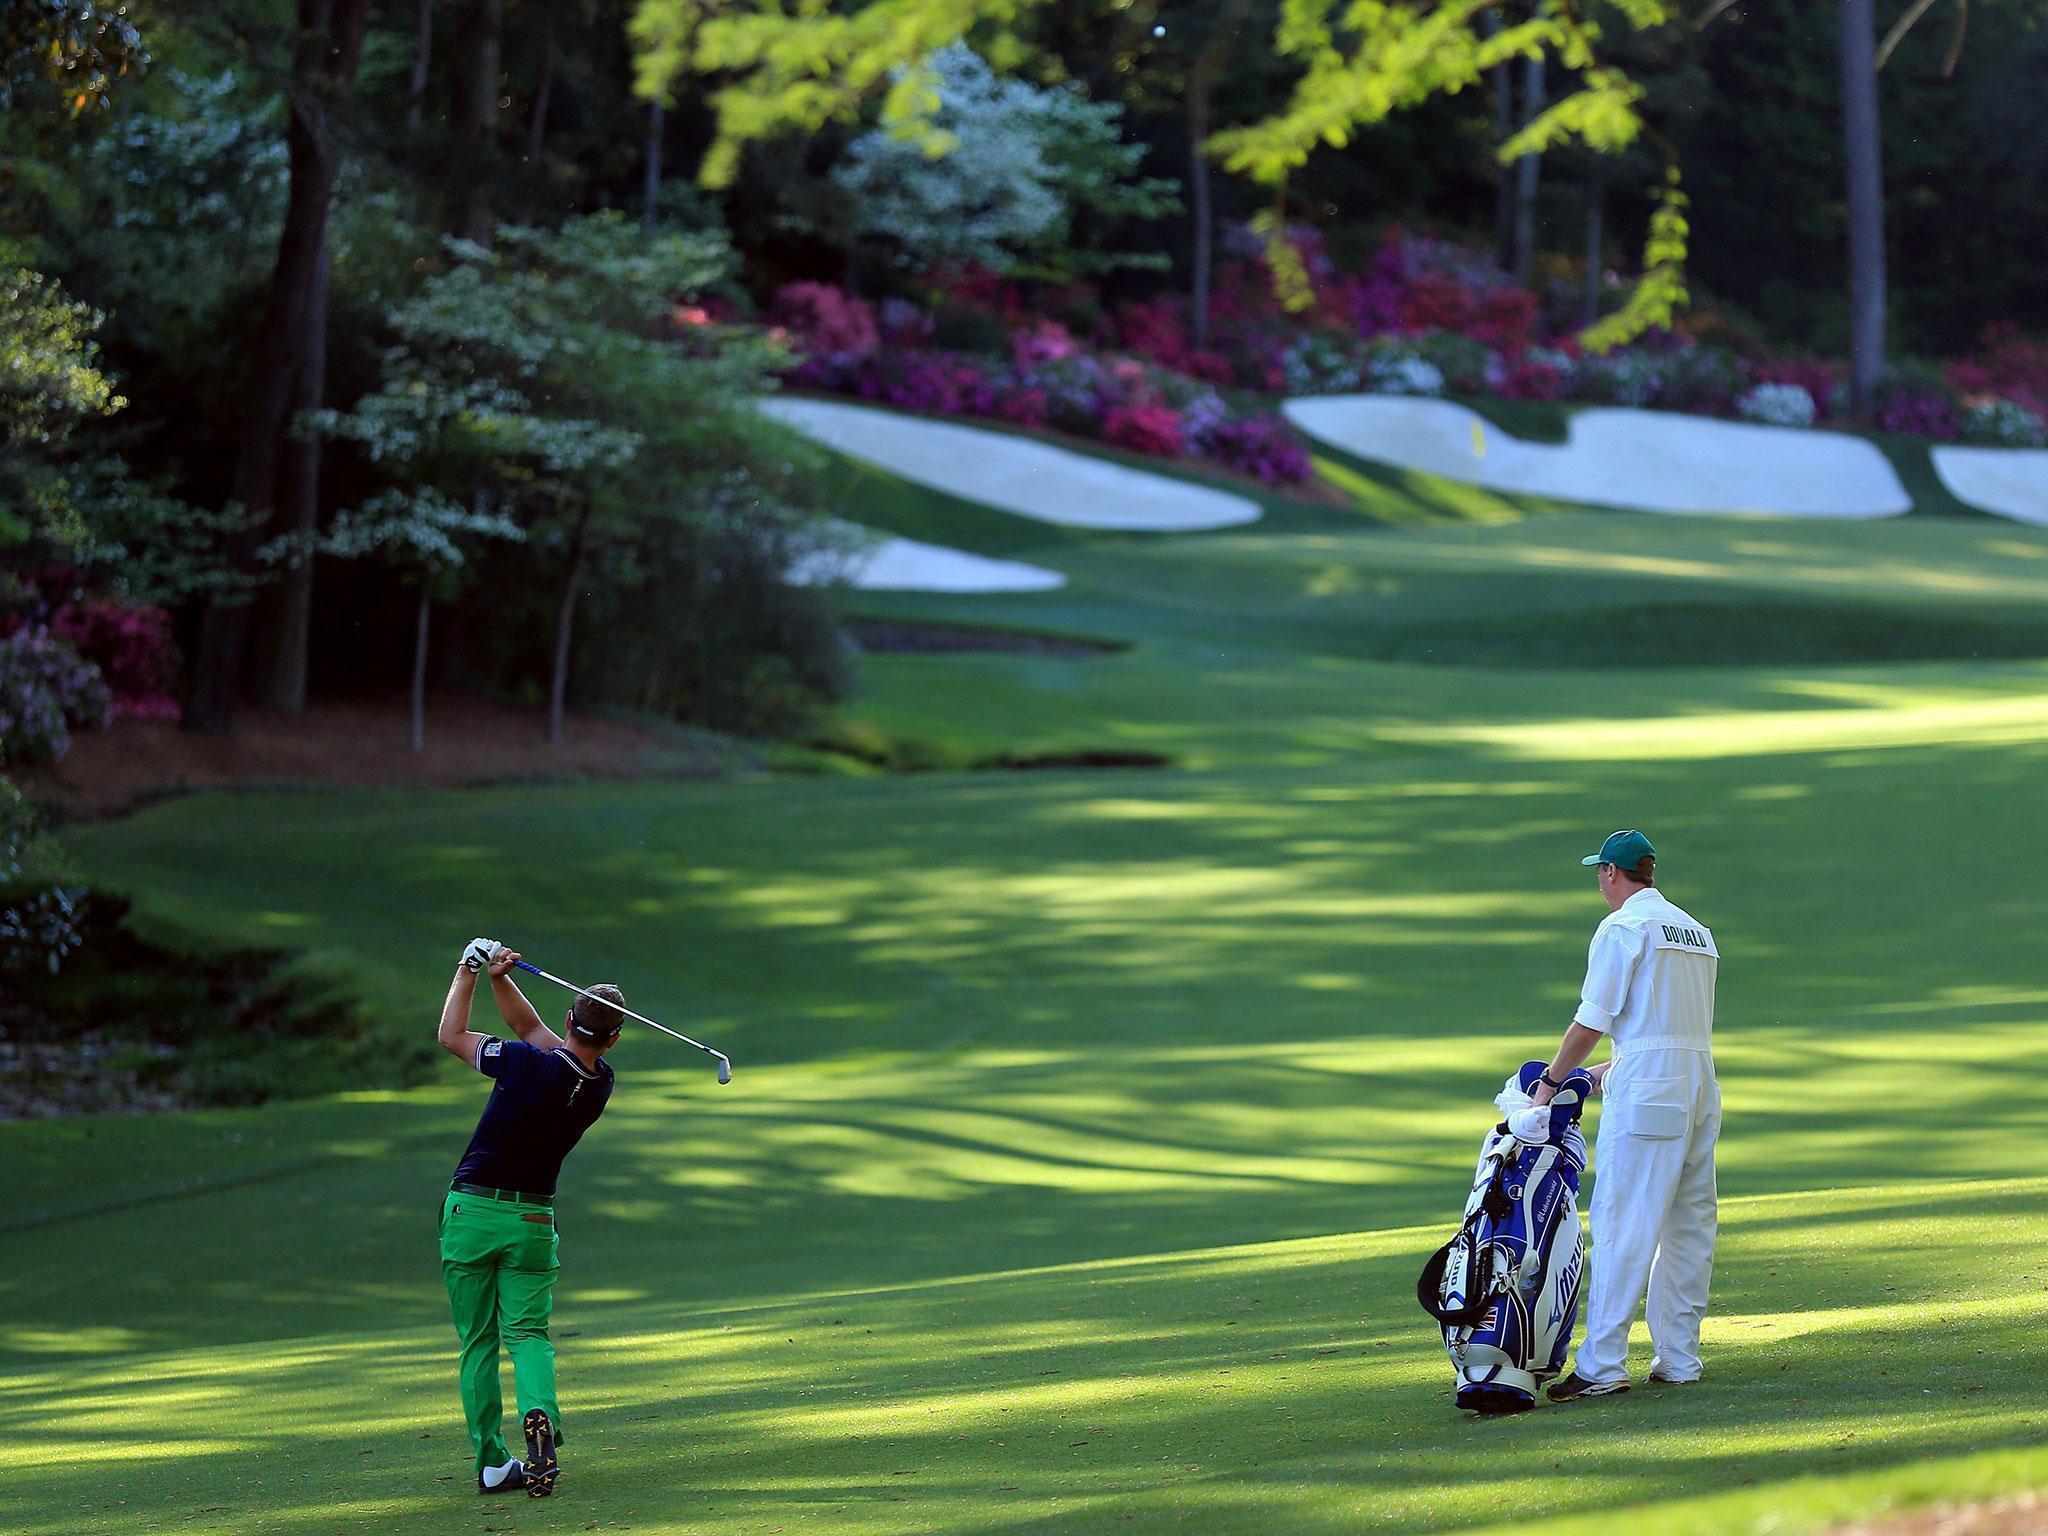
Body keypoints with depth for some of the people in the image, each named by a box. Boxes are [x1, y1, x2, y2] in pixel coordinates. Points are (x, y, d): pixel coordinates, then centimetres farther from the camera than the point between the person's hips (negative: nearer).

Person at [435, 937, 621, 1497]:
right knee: (526, 1331, 6)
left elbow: (451, 1036, -5)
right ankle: (539, 1412, -26)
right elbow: (530, 1028, 11)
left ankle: (492, 1463, 4)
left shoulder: (531, 1066, -18)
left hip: (472, 1213, -3)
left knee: (479, 1340, 7)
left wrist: (470, 971, 4)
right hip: (533, 1219, 3)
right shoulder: (600, 1082, -1)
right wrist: (501, 978, 1)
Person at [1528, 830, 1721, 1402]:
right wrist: (1611, 1070, 25)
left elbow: (1591, 1020, -8)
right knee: (1688, 1225, 10)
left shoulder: (1622, 927, -6)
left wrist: (1550, 1080, 2)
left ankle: (1602, 1364, -12)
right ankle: (1678, 1359, 11)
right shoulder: (1696, 931, 19)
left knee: (1622, 1225, -9)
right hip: (1701, 1080, 8)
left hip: (1646, 1092, -8)